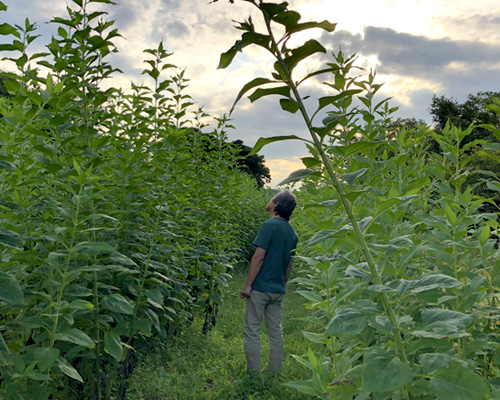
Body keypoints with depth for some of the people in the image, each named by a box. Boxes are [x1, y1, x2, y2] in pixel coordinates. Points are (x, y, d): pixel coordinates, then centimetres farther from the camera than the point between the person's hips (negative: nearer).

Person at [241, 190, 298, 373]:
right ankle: (275, 373, 20)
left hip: (261, 287, -7)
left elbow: (259, 256, -17)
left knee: (252, 331, 0)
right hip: (278, 289, 8)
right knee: (275, 331, 13)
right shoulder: (291, 231, 10)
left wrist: (247, 284, -14)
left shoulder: (269, 225, -13)